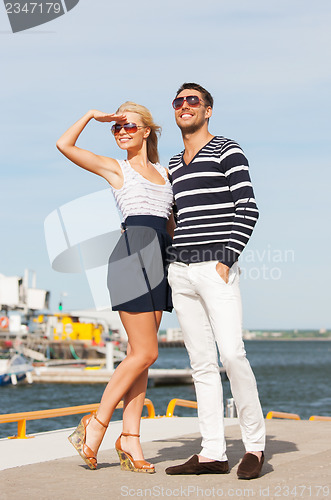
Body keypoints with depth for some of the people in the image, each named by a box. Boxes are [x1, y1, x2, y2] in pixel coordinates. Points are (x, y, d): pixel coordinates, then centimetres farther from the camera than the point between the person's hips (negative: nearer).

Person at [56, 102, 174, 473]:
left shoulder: (164, 171, 22)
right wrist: (93, 116, 5)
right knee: (144, 353, -10)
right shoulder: (114, 168, 8)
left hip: (161, 259, 5)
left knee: (139, 354, 4)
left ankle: (130, 438, 6)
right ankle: (96, 424, 3)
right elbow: (64, 144, -2)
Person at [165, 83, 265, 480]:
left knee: (231, 354, -17)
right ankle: (212, 453, 4)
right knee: (202, 363, 3)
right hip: (180, 271, 6)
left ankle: (254, 443, -4)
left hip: (215, 266, -6)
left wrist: (226, 259, -14)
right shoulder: (174, 165, 21)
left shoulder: (228, 152, 2)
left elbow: (247, 210, -6)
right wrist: (168, 263, 16)